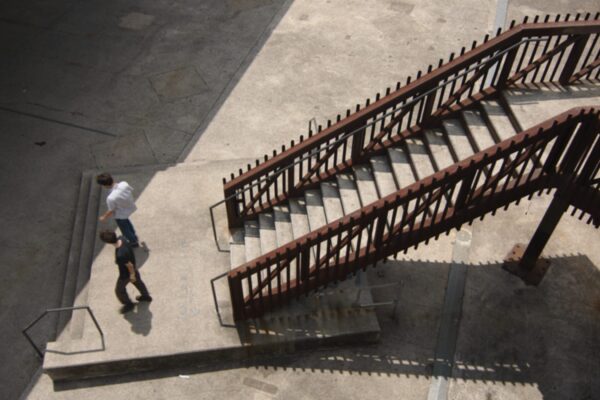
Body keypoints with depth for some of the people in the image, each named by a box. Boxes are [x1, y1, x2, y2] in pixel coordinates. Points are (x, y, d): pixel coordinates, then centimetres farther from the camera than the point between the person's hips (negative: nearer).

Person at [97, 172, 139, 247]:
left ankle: (134, 242, 51)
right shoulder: (124, 184, -28)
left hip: (120, 215, -6)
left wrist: (104, 217, -3)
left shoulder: (111, 198, -41)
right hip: (130, 207, 6)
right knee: (126, 221, 37)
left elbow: (111, 211, -23)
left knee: (125, 229, 26)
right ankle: (133, 235, 61)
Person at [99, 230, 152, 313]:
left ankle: (128, 304, 50)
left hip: (126, 274, -7)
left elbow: (130, 265, -29)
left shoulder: (120, 255, -47)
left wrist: (132, 274, -8)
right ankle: (146, 296, 59)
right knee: (138, 281, 33)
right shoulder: (121, 238, -25)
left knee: (119, 290, 23)